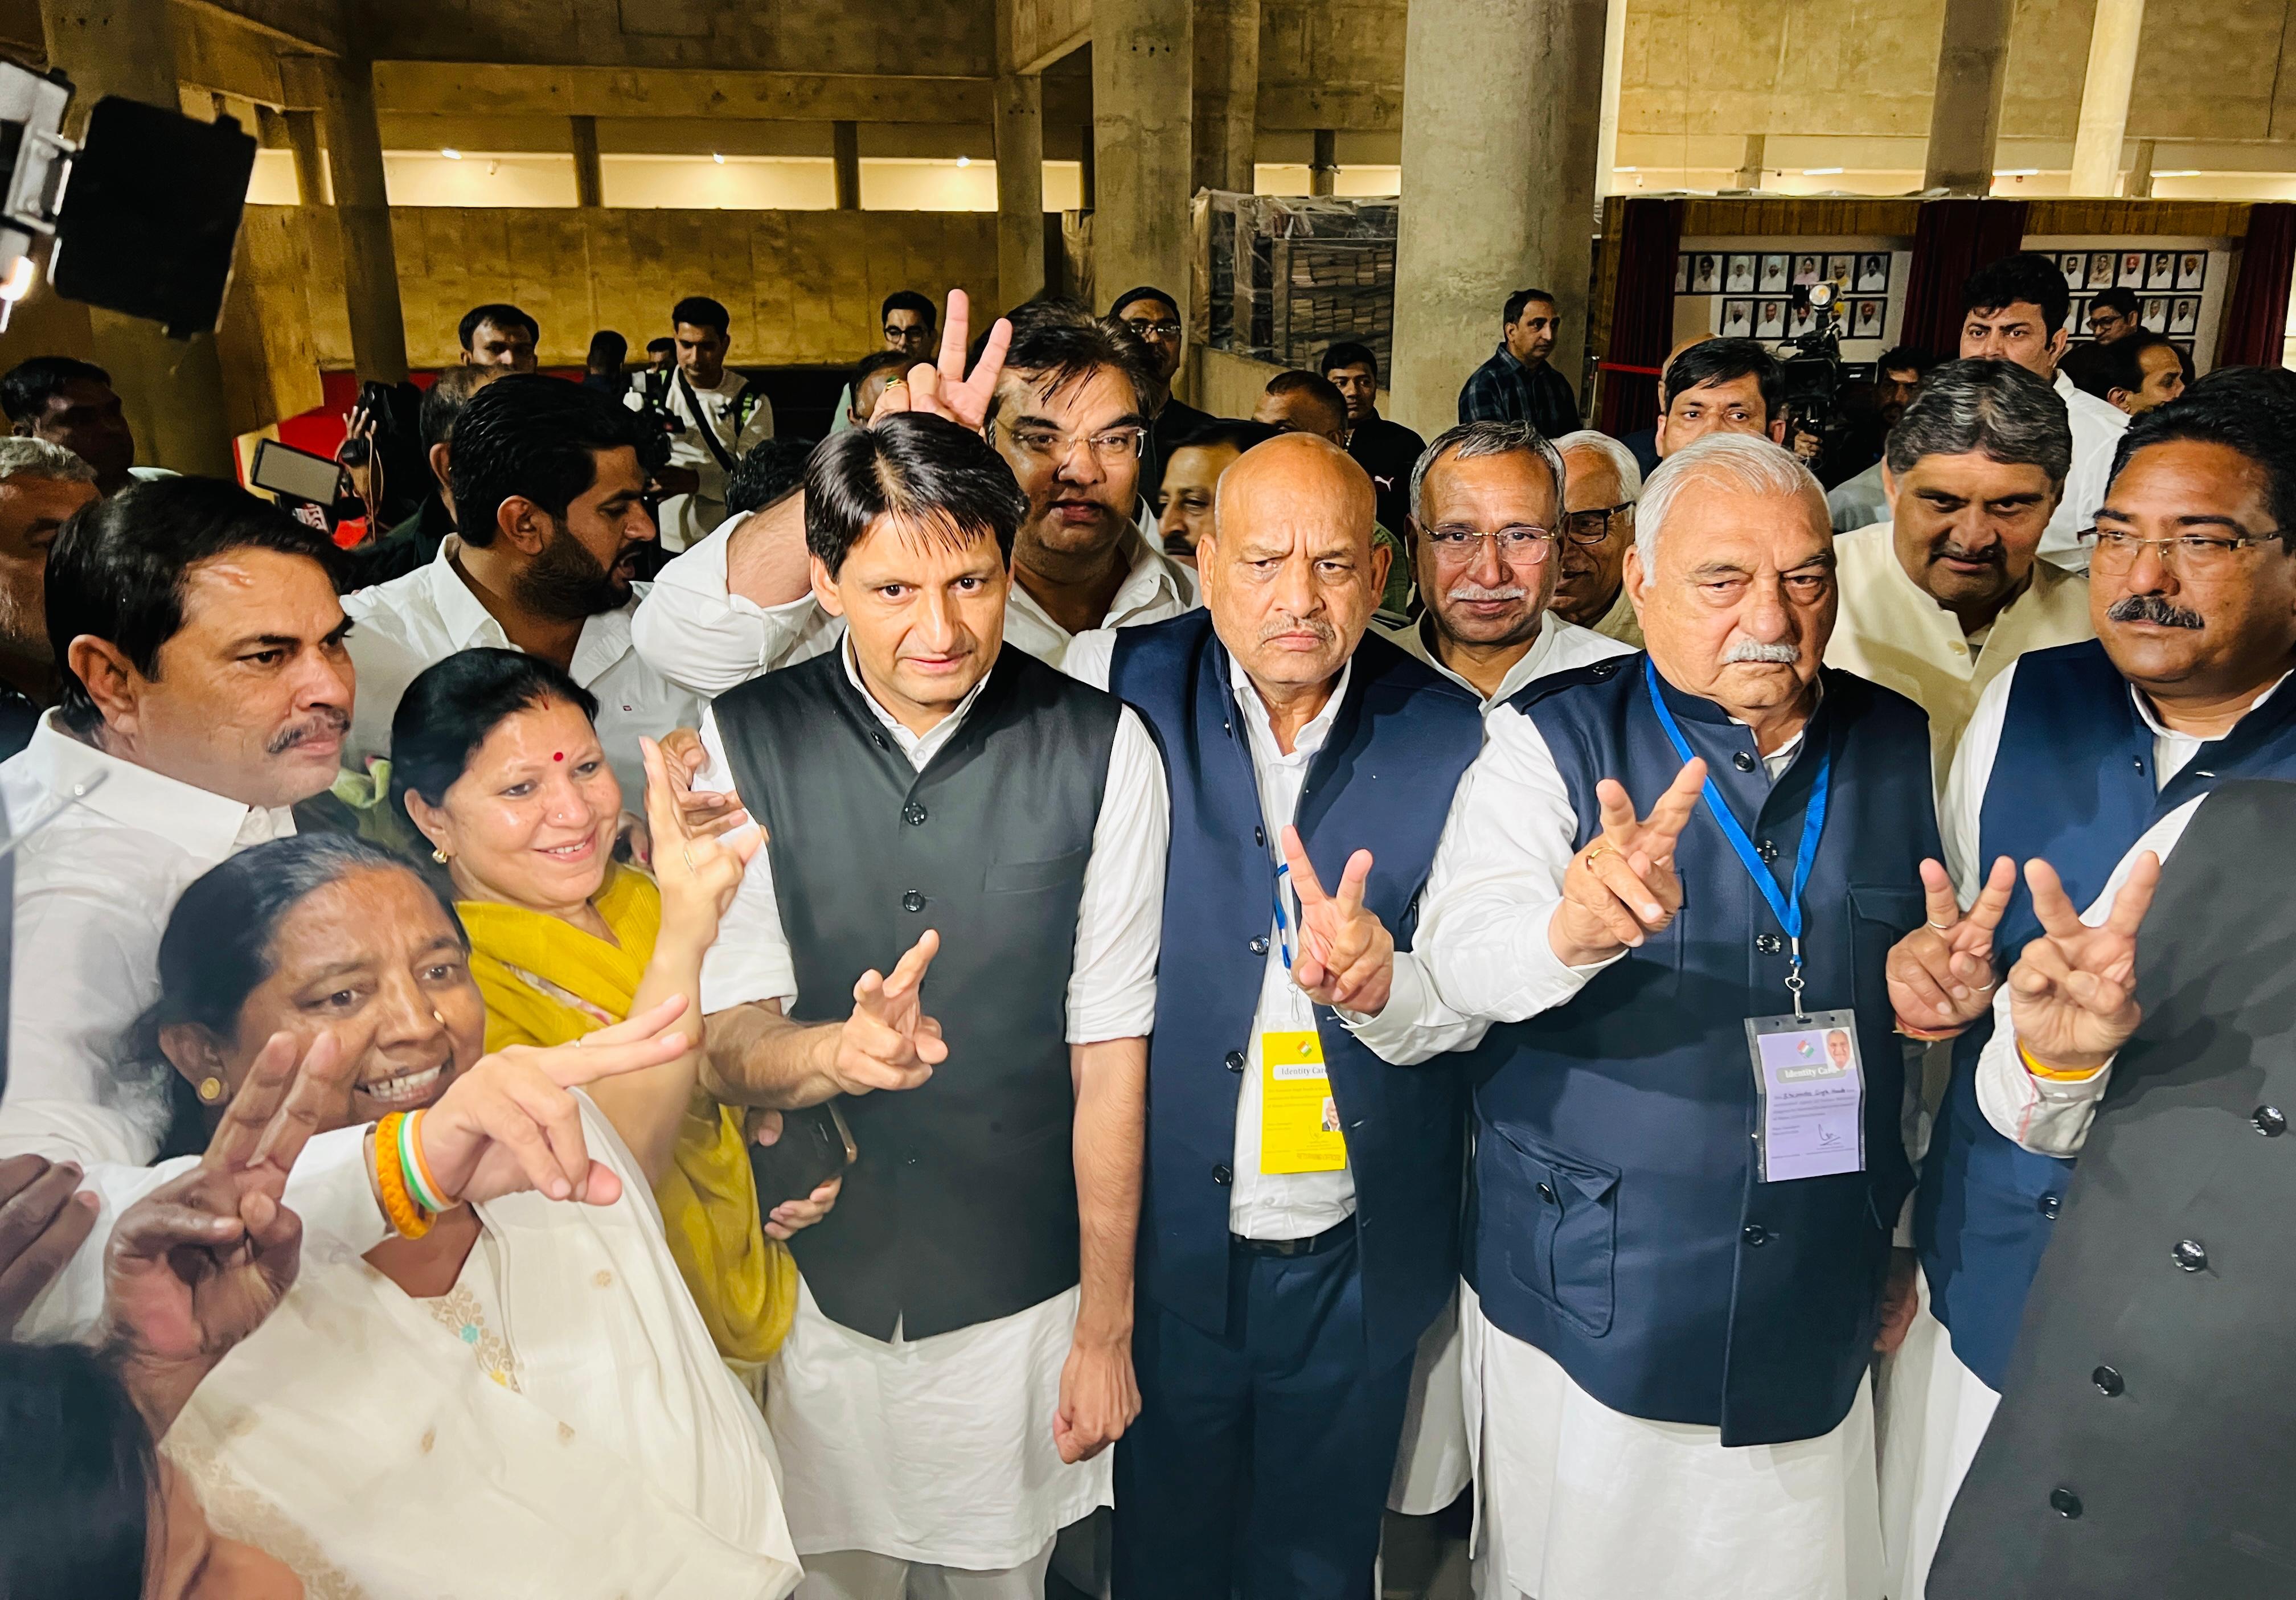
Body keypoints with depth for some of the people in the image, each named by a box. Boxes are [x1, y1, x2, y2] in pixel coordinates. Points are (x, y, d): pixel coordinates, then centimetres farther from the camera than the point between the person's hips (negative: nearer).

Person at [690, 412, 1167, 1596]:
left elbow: (1108, 1051, -8)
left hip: (1022, 1292, 0)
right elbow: (726, 1040, -7)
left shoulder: (1101, 750, -11)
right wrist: (843, 1048, -31)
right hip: (814, 1285, 1)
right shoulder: (745, 743, -9)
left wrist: (1105, 1326, -3)